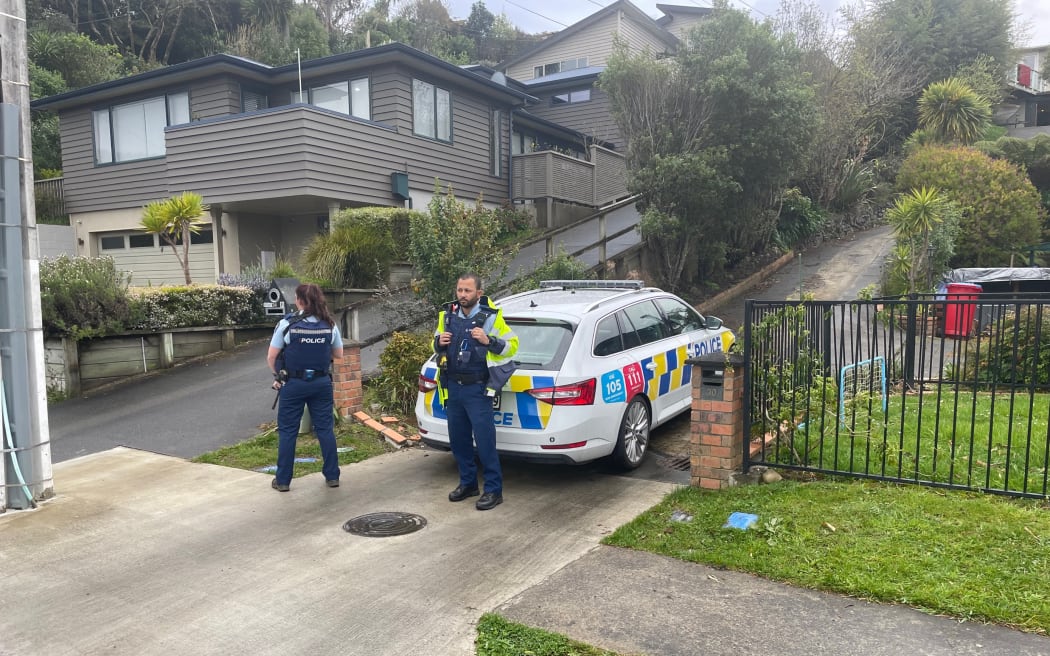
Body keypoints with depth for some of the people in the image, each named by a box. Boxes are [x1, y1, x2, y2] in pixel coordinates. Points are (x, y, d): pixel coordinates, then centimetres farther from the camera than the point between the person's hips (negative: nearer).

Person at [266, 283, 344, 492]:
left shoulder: (287, 324, -10)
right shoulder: (329, 325, -2)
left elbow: (271, 357, -7)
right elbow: (339, 355, 9)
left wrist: (278, 376, 10)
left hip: (293, 384, -2)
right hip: (322, 383, 3)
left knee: (287, 432, 8)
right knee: (326, 429, 11)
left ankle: (283, 480, 15)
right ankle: (332, 476, 17)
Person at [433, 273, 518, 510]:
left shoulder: (490, 317, -7)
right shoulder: (448, 315, 7)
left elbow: (512, 345, -4)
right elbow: (436, 344, 20)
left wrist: (488, 341, -20)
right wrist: (439, 342, -3)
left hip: (477, 389, -5)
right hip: (452, 387, 6)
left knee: (484, 440, -5)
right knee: (458, 439, 13)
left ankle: (493, 490, 5)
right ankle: (468, 483, 28)